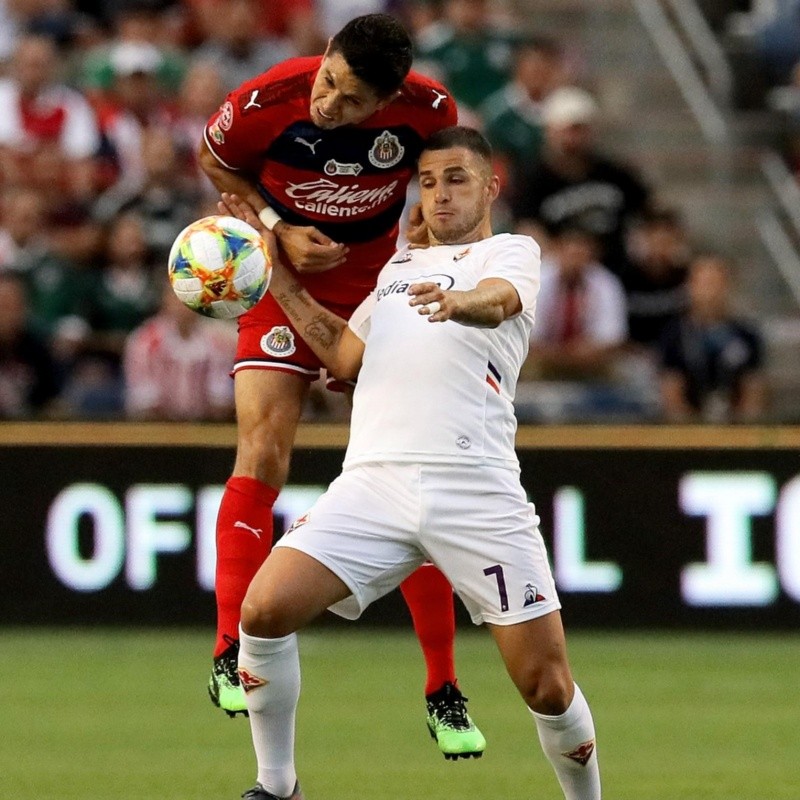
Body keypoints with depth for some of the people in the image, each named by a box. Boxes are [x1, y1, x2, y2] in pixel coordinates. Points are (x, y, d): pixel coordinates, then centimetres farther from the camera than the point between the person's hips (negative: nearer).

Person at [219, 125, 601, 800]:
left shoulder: (512, 251, 11)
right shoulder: (399, 265, 28)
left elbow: (496, 300, -12)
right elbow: (345, 355, 24)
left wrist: (457, 301, -36)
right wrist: (274, 265, 23)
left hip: (476, 486, -4)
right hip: (373, 482, 4)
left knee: (547, 687, -9)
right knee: (263, 611, -15)